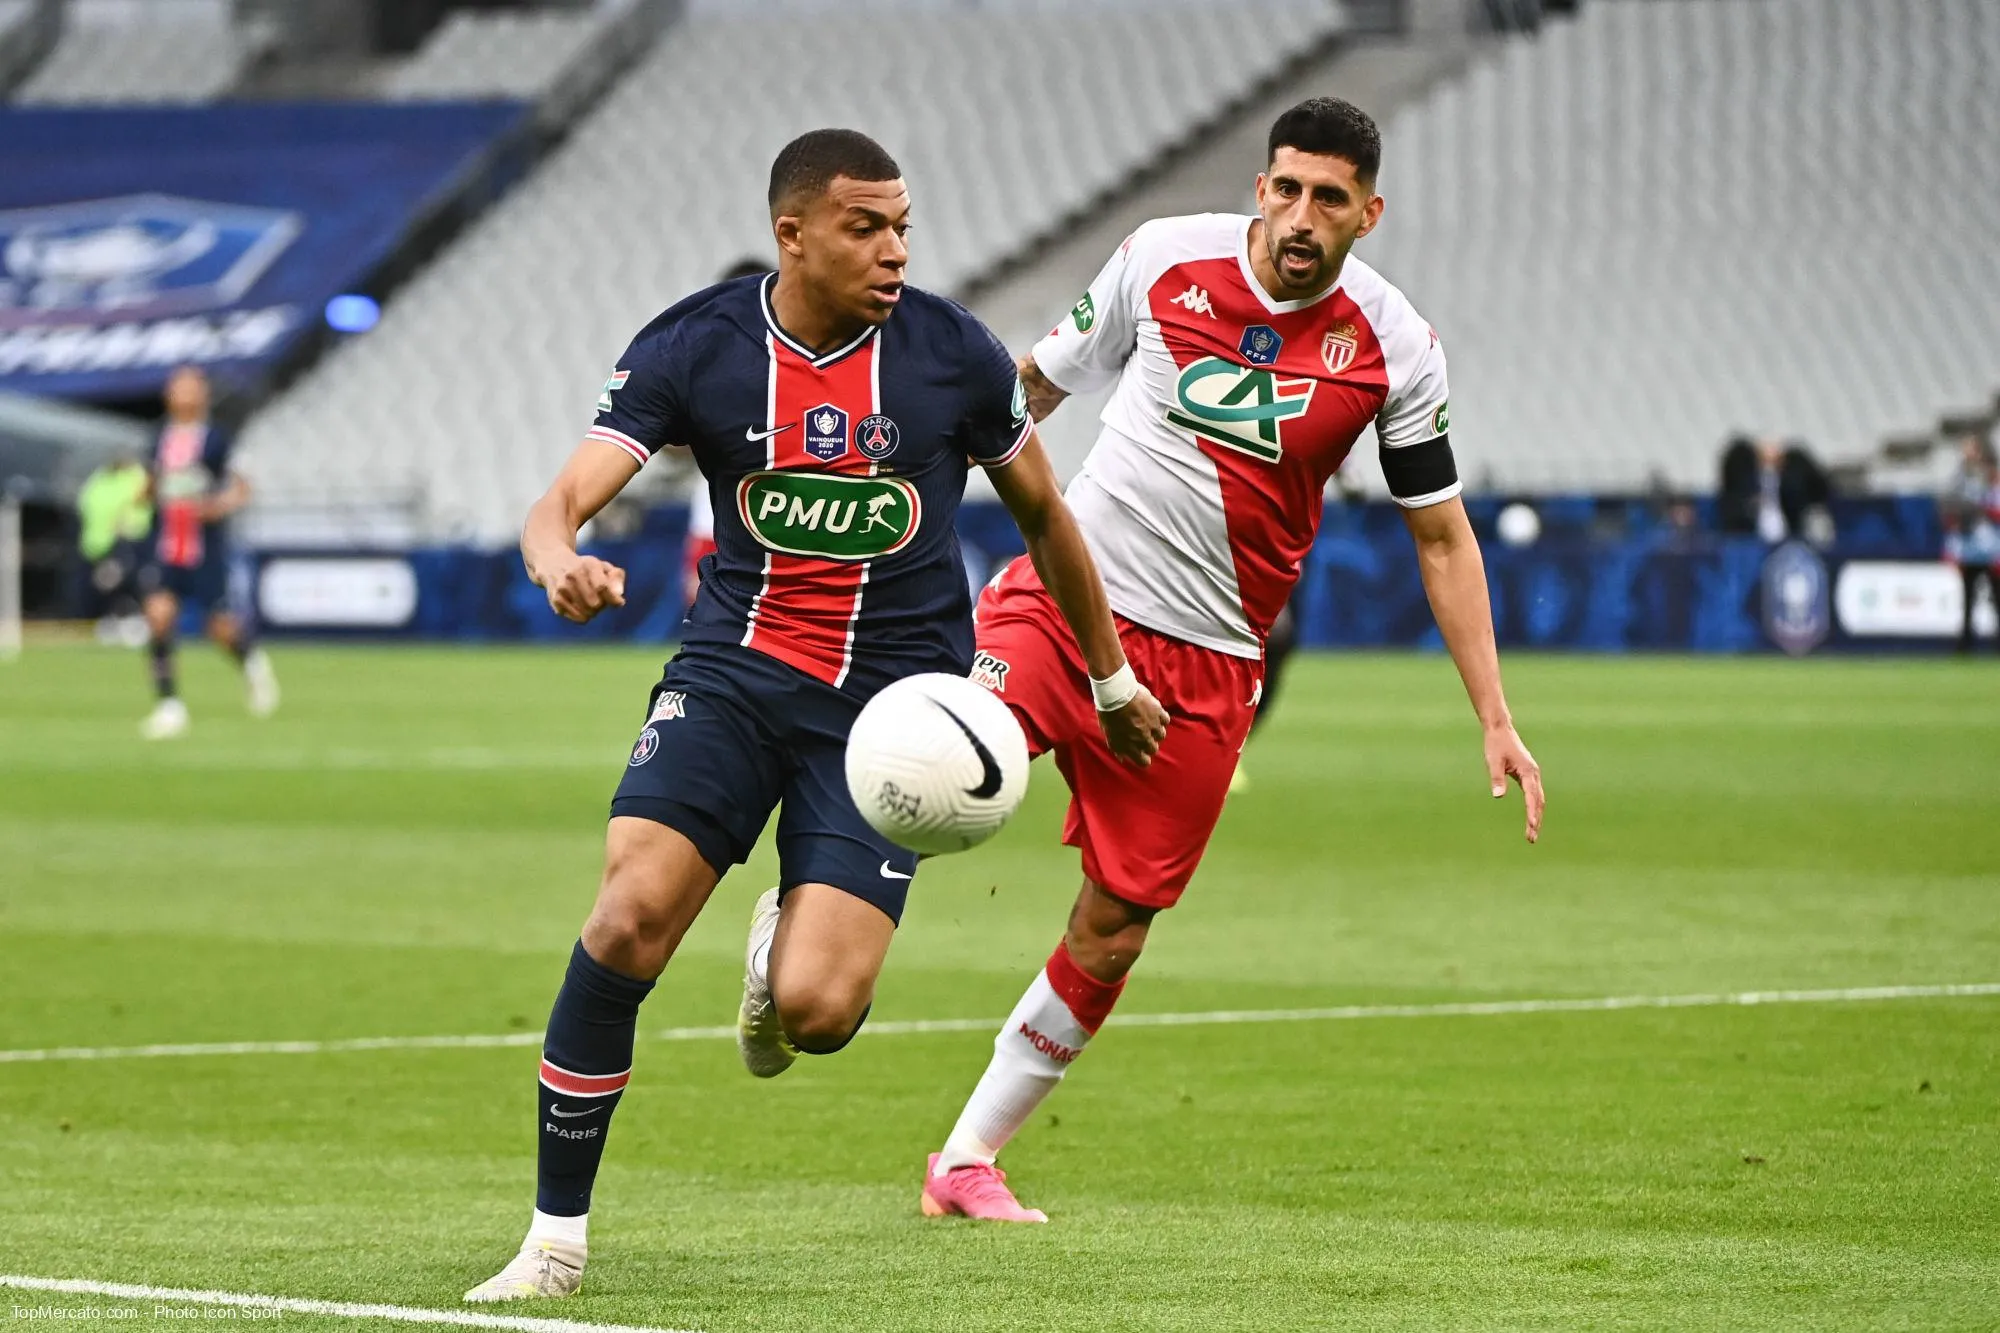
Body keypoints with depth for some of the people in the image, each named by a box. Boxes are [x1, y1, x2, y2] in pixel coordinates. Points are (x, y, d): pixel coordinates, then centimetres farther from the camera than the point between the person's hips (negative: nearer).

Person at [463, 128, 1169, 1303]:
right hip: (735, 671, 1)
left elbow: (1043, 512, 12)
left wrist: (1112, 682, 21)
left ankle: (785, 945, 25)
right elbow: (560, 505, -12)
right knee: (630, 919, -21)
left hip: (892, 699, -1)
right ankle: (558, 1237, -5)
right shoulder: (695, 349, -5)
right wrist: (562, 564, -37)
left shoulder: (954, 356, -4)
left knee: (814, 1011, -17)